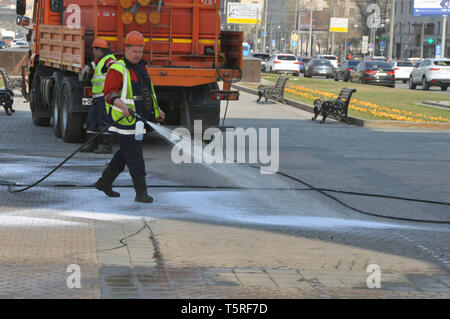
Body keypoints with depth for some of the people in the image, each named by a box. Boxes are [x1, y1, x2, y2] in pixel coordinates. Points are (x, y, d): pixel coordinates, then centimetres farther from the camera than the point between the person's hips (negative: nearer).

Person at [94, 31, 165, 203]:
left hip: (137, 120, 9)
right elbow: (109, 92, -22)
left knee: (125, 154, 17)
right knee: (134, 157, -7)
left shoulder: (141, 68, 16)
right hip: (125, 120, -9)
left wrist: (157, 111, 24)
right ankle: (141, 192, -3)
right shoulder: (118, 69, -11)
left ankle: (104, 182, 29)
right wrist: (122, 106, -38)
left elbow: (147, 93, 28)